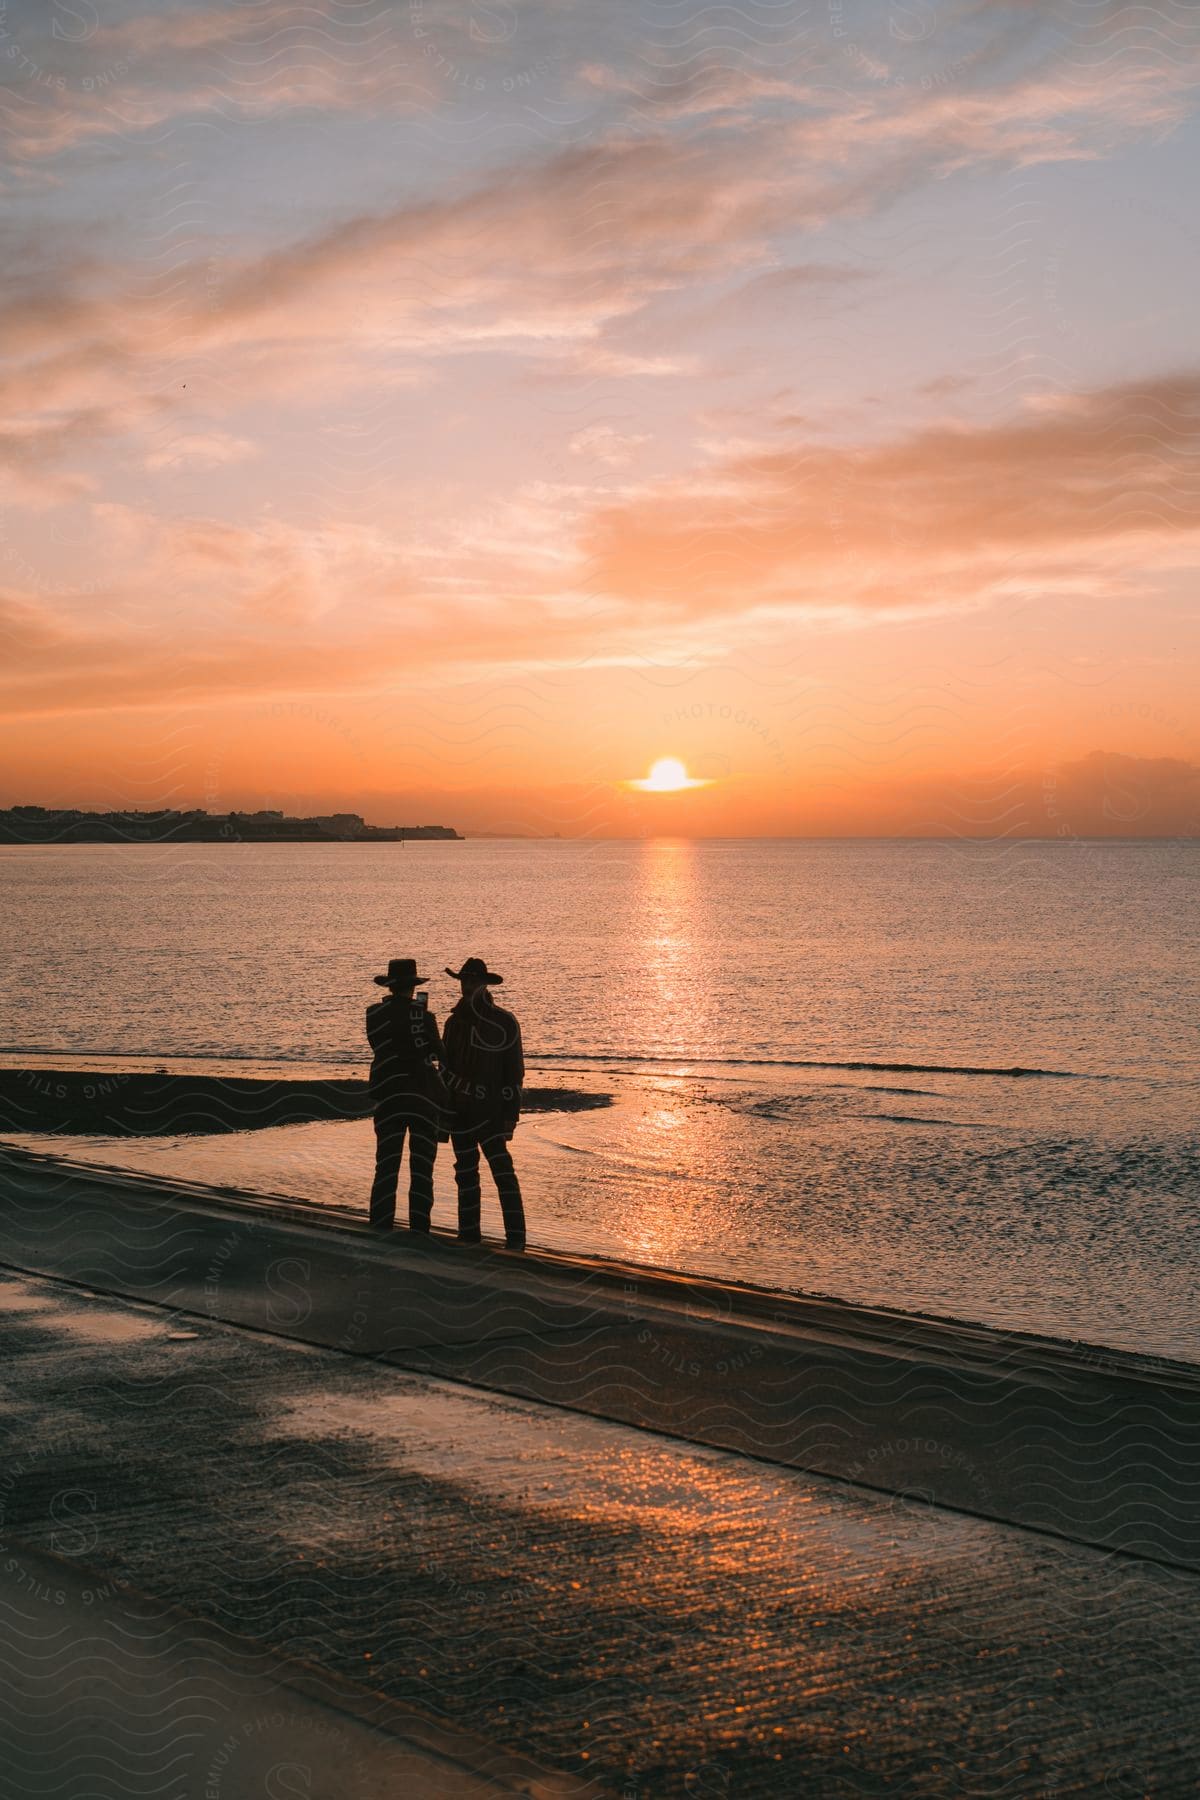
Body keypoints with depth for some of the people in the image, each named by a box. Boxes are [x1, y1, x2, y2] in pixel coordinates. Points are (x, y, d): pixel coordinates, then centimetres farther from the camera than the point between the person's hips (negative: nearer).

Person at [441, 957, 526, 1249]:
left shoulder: (503, 1022, -2)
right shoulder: (454, 1022, 12)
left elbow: (514, 1070, -3)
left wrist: (511, 1112, -9)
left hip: (490, 1111, -5)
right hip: (460, 1111, 5)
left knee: (502, 1168, -12)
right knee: (465, 1172, 9)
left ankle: (516, 1236, -13)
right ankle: (468, 1232, 16)